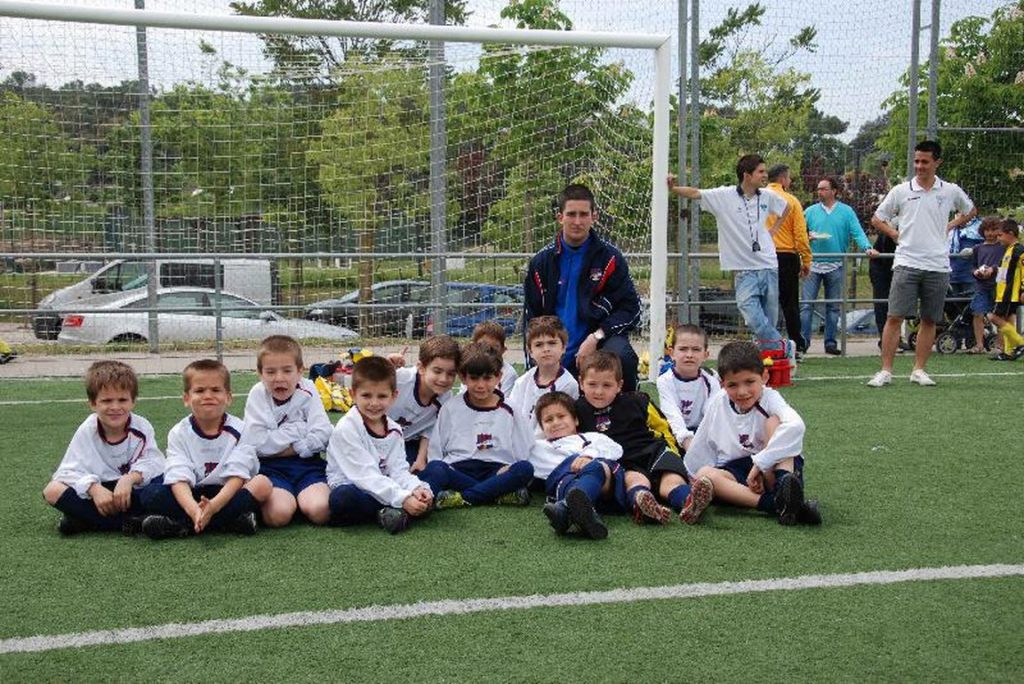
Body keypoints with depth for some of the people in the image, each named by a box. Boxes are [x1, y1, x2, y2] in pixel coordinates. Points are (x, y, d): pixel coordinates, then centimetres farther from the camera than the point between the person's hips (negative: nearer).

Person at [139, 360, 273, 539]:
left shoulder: (239, 430, -4)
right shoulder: (179, 433, -2)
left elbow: (237, 476, -15)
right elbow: (179, 479, -16)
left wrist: (214, 506, -34)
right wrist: (194, 510, -37)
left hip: (228, 494, -1)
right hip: (193, 497, 1)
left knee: (263, 484, -29)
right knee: (150, 494, -23)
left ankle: (182, 524, -30)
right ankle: (230, 520, -30)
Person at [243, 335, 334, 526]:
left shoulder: (308, 392, 0)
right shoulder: (258, 395, -3)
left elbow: (322, 436, -9)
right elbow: (259, 443, -12)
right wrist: (299, 429, -9)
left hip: (307, 463, 1)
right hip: (271, 467, -1)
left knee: (319, 511, -26)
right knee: (278, 514, -30)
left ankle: (301, 498, 8)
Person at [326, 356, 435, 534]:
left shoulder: (394, 430, 8)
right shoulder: (346, 429, -14)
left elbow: (398, 470, 1)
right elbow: (366, 475, -21)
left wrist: (416, 488, -22)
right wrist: (403, 499, -28)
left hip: (383, 489, 6)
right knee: (343, 498, -39)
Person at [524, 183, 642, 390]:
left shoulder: (610, 257, 0)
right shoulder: (542, 262, 7)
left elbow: (631, 309, -3)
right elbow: (531, 318, 13)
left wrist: (597, 337, -17)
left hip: (601, 343, -2)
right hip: (557, 358, 3)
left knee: (622, 356, -33)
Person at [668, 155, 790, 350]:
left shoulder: (767, 196, 8)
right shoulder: (724, 196, -5)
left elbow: (786, 207, 28)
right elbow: (695, 193, -14)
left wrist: (774, 229, 16)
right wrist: (673, 188, -30)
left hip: (769, 267, 4)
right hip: (744, 270, -4)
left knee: (769, 322, 8)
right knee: (754, 320, -17)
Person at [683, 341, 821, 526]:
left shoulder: (770, 398, -11)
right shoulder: (718, 404, -1)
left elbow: (795, 426, -33)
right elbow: (701, 447, 12)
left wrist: (759, 463, -34)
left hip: (772, 470, -3)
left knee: (774, 422, -23)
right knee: (705, 474, -28)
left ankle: (784, 492, -41)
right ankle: (776, 505, -43)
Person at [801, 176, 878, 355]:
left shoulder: (847, 211, 5)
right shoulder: (811, 211, 8)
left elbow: (857, 233, -3)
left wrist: (867, 247, -20)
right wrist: (807, 237, -13)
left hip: (836, 266, 0)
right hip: (813, 264, 0)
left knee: (833, 306, 7)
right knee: (807, 304, -7)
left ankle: (830, 342, 13)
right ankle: (803, 340, -5)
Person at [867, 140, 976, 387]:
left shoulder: (951, 191, 6)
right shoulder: (901, 191, 3)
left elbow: (970, 211, 25)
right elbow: (877, 219, 12)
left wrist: (949, 226, 12)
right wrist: (896, 234, 0)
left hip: (937, 265, 2)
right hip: (906, 262, -2)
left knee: (930, 320, 5)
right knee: (895, 317, -7)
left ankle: (919, 370, 14)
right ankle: (886, 371, -3)